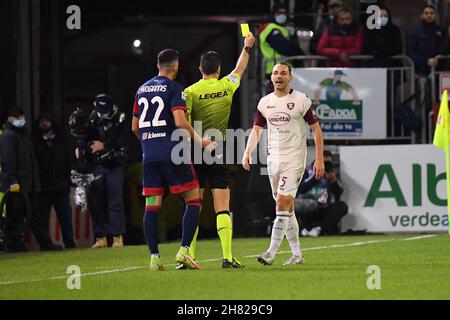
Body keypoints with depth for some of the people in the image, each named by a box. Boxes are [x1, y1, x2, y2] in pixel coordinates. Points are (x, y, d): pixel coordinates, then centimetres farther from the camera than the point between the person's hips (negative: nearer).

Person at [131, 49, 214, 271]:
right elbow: (180, 121, -16)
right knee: (193, 200, 2)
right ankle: (184, 250, -10)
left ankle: (154, 256, -1)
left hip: (149, 156, 6)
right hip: (172, 153, -6)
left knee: (152, 206, 4)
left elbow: (135, 127, 20)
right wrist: (199, 141, -8)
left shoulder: (142, 90, 15)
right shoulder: (174, 88, -4)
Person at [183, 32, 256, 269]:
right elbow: (240, 69, 23)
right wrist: (247, 47, 39)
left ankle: (189, 256, 0)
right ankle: (227, 256, -10)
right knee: (222, 209, -2)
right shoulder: (226, 86, 2)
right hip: (218, 153, 0)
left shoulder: (190, 92, -4)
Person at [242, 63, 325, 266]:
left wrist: (319, 159, -7)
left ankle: (271, 253, -18)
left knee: (283, 203, -15)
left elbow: (316, 129, -2)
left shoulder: (301, 101, -5)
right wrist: (247, 153, -1)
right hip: (273, 158, 6)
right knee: (287, 208, 9)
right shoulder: (265, 102, 9)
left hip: (294, 159, -6)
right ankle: (297, 253, 17)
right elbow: (256, 130, 15)